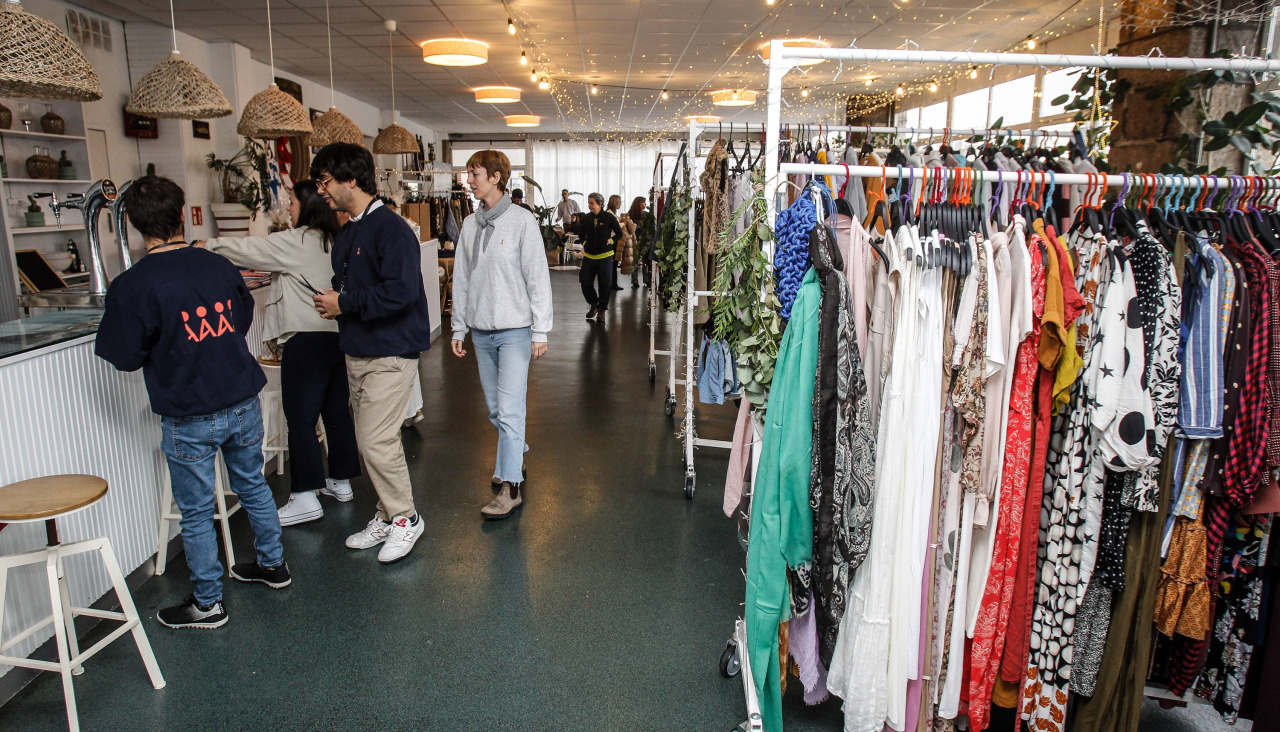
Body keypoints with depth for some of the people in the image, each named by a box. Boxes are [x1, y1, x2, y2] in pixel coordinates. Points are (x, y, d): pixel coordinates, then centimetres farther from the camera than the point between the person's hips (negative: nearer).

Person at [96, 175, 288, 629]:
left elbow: (125, 357, -7)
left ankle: (208, 604, 23)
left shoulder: (132, 287, -16)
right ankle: (273, 565, 37)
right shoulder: (219, 267, -2)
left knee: (196, 513, 10)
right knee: (253, 486, 23)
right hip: (243, 404, 5)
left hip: (189, 419, -4)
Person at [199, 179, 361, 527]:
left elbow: (249, 249, -5)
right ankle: (340, 481, 24)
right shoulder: (332, 242, 13)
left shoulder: (298, 241, -11)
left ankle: (306, 498, -2)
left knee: (300, 420, -4)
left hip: (307, 340, -8)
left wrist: (209, 245, 10)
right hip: (338, 336, 9)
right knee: (336, 412, 14)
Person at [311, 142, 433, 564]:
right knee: (368, 439, 14)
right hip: (357, 351, 10)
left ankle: (405, 517, 10)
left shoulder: (390, 229, -16)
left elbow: (401, 291, -26)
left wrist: (345, 304, -18)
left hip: (390, 353, -9)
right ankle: (387, 516, 28)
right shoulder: (347, 233, 14)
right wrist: (332, 303, 3)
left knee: (377, 440, -9)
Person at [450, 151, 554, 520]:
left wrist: (540, 331, -10)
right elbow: (461, 279, 14)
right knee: (495, 407, 13)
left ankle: (511, 486, -2)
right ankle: (515, 454, 36)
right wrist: (459, 328, 12)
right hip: (481, 331, 6)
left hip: (514, 330, -6)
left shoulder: (522, 221, -7)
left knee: (509, 409, -8)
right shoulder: (469, 224, 10)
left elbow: (538, 278, -8)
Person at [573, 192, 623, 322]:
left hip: (605, 256, -3)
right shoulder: (585, 218, 4)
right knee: (585, 282, 1)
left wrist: (611, 241, -4)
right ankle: (594, 304, 24)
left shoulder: (609, 217, -5)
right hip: (589, 256, 3)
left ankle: (602, 309, 18)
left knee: (605, 284, 3)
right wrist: (584, 244, 7)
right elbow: (581, 234, 21)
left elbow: (619, 233, 7)